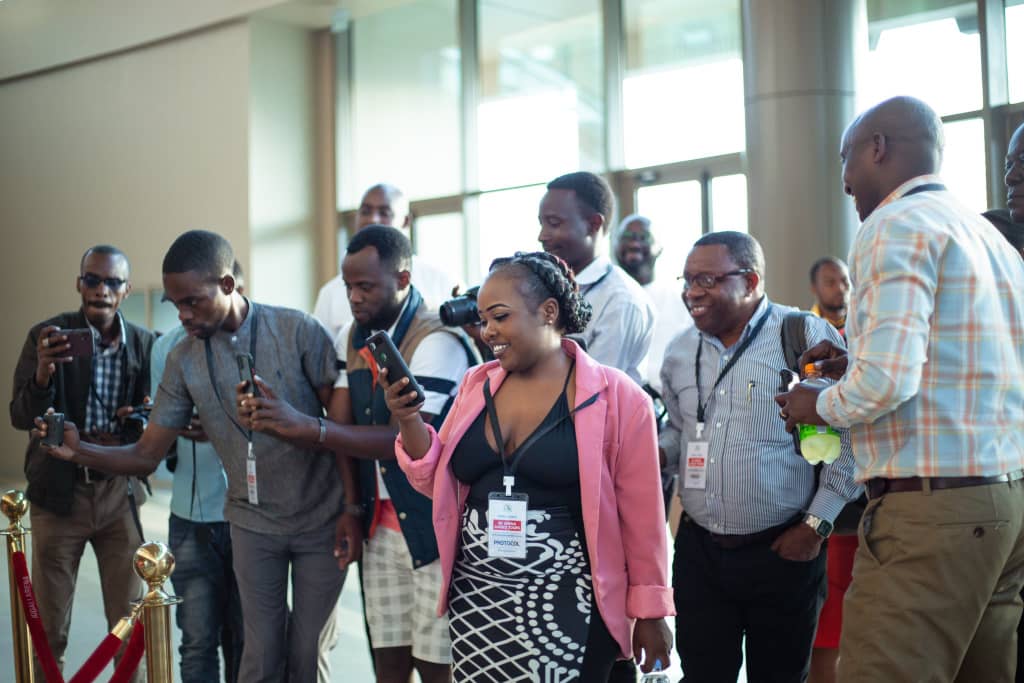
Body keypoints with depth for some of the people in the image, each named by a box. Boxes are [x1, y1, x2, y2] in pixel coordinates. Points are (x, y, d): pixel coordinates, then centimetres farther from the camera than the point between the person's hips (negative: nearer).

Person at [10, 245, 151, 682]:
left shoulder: (144, 344, -1)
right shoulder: (48, 336, -7)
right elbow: (21, 417, -13)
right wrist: (43, 373, -33)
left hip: (119, 494, 2)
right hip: (59, 494, -2)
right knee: (48, 630, 6)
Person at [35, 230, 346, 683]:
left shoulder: (298, 332, -13)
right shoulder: (183, 360, -3)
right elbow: (147, 455, -2)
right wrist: (80, 452, -19)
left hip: (320, 523, -2)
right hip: (254, 525, 2)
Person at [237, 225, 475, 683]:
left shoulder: (438, 341, -16)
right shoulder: (351, 338, 9)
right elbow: (342, 426, 4)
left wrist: (305, 427, -27)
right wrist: (349, 509, -8)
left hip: (435, 527, -6)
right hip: (379, 524, 7)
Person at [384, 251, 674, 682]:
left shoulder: (616, 397, -7)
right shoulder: (476, 386, 8)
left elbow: (641, 517, -4)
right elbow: (438, 483, 13)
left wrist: (650, 612, -1)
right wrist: (409, 420, -3)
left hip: (565, 607, -4)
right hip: (475, 599, 5)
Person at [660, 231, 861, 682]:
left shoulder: (808, 337, -9)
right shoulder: (680, 350, 10)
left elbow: (849, 437, -9)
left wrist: (816, 525, -11)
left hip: (783, 551, -4)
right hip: (698, 549, 5)